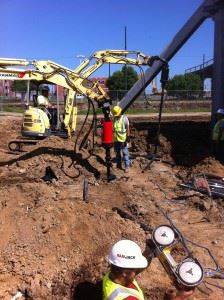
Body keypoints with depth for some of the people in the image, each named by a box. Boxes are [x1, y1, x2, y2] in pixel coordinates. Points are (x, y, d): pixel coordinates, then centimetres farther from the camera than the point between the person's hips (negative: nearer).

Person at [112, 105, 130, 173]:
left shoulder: (124, 118, -9)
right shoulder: (114, 119, 5)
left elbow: (127, 129, -9)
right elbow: (112, 129, 12)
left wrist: (127, 138, -13)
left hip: (123, 139, -5)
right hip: (116, 139, 5)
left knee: (125, 153, -1)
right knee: (117, 153, 16)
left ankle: (126, 167, 5)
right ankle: (118, 164, 30)